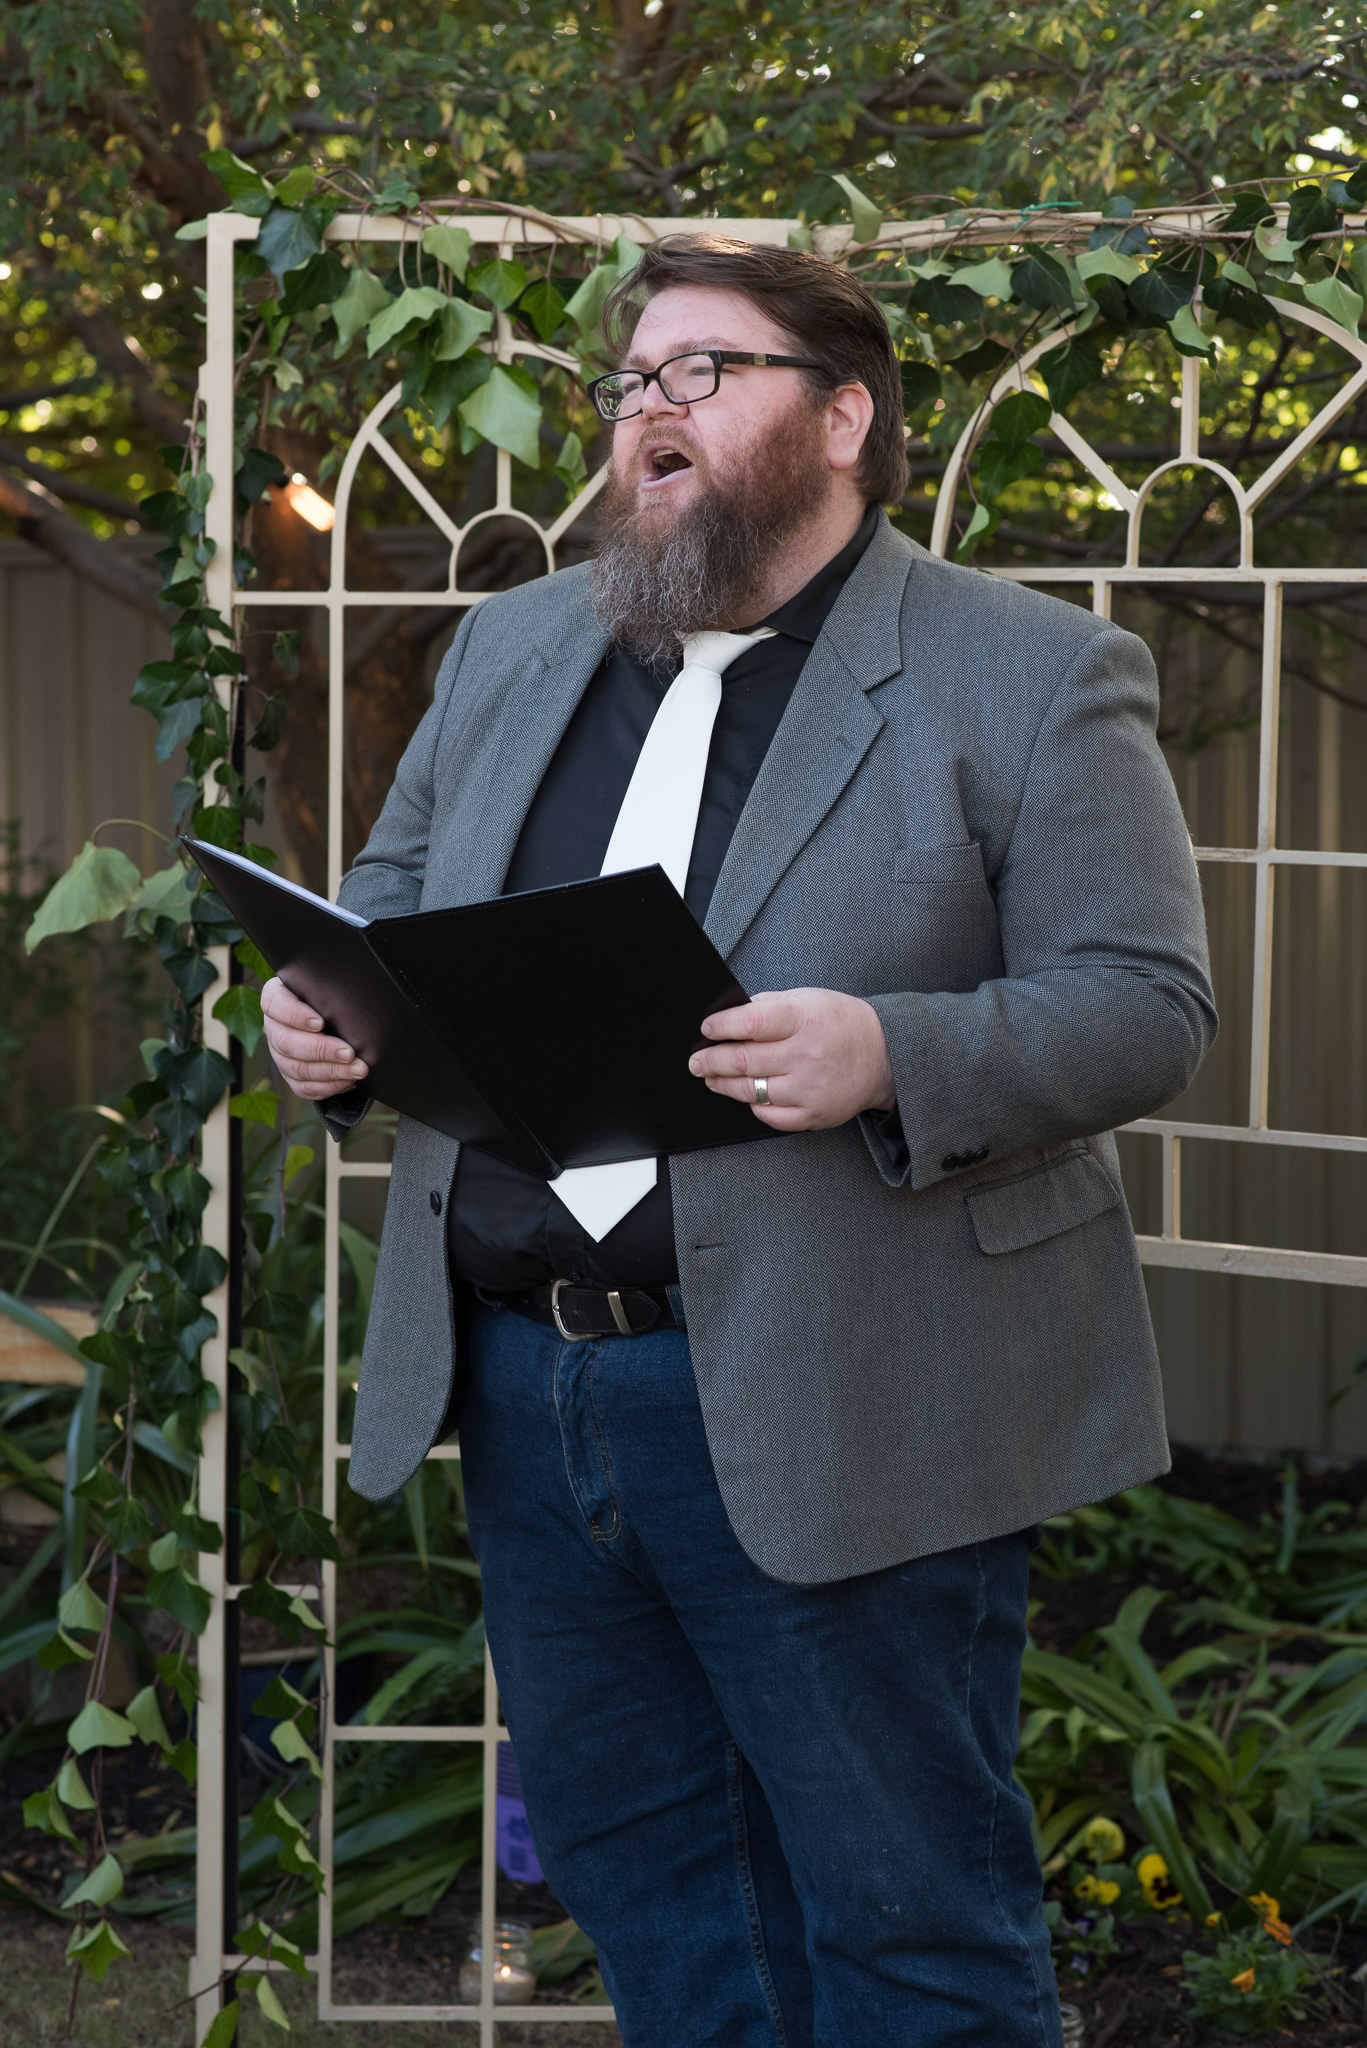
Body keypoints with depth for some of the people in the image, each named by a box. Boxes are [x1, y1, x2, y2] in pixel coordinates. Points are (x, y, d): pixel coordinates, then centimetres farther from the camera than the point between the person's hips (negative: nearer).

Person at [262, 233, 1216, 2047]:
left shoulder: (1036, 680, -5)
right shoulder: (511, 651, 14)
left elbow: (1148, 1004, -10)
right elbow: (395, 897, 22)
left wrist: (889, 1058, -27)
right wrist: (326, 1018, -1)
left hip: (835, 1411, -6)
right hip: (520, 1385, 6)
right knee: (624, 1858, 17)